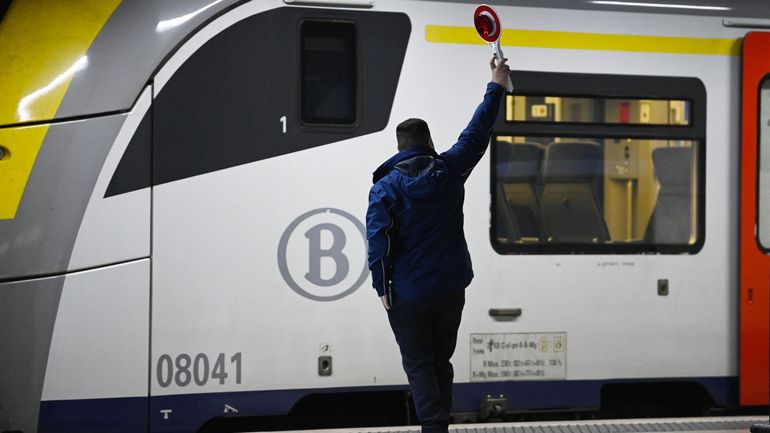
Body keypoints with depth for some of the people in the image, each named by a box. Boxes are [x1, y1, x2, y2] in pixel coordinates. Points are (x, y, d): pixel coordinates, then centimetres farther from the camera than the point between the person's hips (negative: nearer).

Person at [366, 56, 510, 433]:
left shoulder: (385, 187, -10)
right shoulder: (448, 171, -2)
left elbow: (378, 241, -16)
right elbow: (476, 134, 10)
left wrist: (382, 287, -6)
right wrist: (496, 86, 21)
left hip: (407, 296, -3)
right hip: (450, 289, 3)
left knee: (419, 366, 1)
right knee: (441, 360, 17)